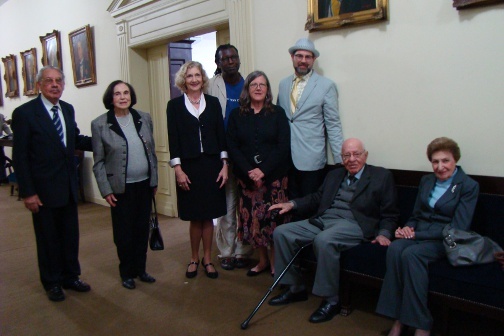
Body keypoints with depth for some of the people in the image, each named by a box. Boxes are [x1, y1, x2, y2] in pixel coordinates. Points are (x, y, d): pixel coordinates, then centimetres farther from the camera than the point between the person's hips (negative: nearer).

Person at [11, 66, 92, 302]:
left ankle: (70, 276, 33)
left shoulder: (68, 109, 6)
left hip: (68, 186, 5)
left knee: (70, 235, 15)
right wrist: (27, 193, -14)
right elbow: (20, 156, -11)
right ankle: (52, 283, 29)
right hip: (43, 189, -5)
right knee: (48, 238, 10)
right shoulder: (25, 113, -11)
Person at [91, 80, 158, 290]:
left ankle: (140, 269, 30)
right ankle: (127, 273, 27)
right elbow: (98, 162, -3)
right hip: (121, 188, -3)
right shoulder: (100, 124, -5)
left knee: (143, 229, 12)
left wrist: (155, 180, 10)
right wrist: (106, 190, -7)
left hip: (144, 184, 3)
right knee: (124, 233, 8)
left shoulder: (144, 118, 4)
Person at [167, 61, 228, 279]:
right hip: (188, 166, -1)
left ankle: (207, 259, 23)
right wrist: (178, 169, -8)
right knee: (195, 217, 7)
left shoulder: (213, 102, 7)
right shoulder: (175, 105, 2)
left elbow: (221, 134, 5)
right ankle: (194, 259, 25)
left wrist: (224, 165, -1)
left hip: (211, 164, 2)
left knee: (208, 215, 8)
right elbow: (173, 139, -1)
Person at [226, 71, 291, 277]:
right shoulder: (236, 115, 7)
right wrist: (250, 172, -12)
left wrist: (263, 170, -14)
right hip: (246, 177, 2)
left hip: (274, 176, -1)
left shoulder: (277, 113, 3)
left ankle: (275, 262, 16)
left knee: (274, 219, -1)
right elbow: (232, 147, 0)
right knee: (252, 219, 5)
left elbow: (283, 147, -4)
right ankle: (262, 261, 23)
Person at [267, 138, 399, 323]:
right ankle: (295, 288, 6)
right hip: (322, 221, 7)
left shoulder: (382, 176, 7)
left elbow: (390, 214, 4)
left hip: (353, 225, -6)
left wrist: (383, 233, -14)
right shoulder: (334, 175, 23)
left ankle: (331, 300, -18)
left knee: (324, 240, -37)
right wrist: (292, 204, 9)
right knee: (281, 232, -8)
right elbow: (316, 198, 24)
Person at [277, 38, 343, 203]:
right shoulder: (283, 84, 11)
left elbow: (333, 125, -4)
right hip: (285, 158, 4)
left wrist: (340, 160, -7)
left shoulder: (326, 86, -3)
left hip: (310, 160, -4)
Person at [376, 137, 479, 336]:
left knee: (411, 254, -35)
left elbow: (458, 228, -10)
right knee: (394, 248, -30)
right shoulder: (426, 181, 17)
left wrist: (417, 234, -16)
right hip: (418, 234, 5)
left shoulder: (469, 186, -1)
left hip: (445, 240, -4)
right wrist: (408, 229, -4)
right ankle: (398, 319, -26)